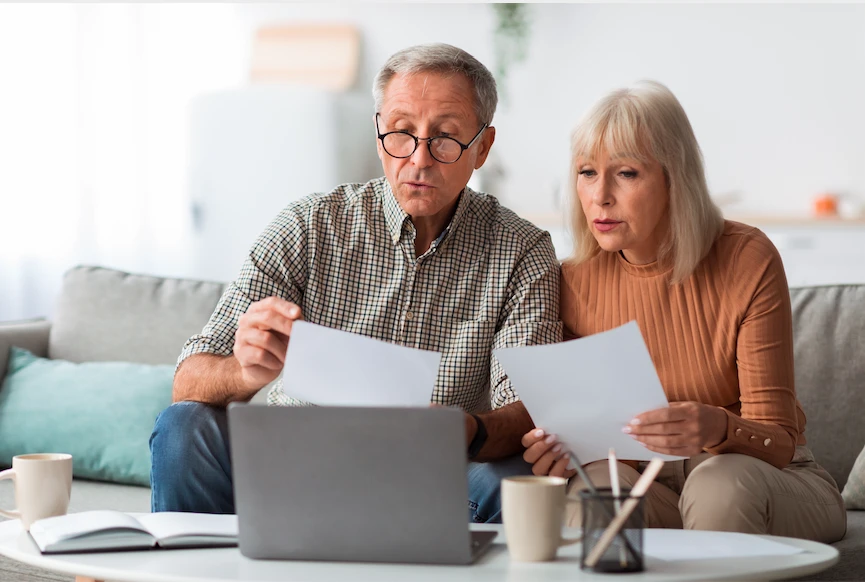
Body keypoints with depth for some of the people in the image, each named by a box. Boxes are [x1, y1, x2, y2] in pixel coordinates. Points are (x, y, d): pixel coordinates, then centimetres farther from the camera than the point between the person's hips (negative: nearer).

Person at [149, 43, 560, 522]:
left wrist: (467, 432, -37)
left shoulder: (522, 253, -1)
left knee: (509, 478, -32)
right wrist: (245, 373, -35)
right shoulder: (309, 227, -2)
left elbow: (526, 413, -12)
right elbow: (189, 383, -9)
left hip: (426, 492, -1)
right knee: (184, 426, -23)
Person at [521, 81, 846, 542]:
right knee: (597, 484, -32)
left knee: (721, 483, -36)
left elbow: (777, 442, -17)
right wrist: (558, 447, -25)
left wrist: (717, 427, -41)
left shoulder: (747, 261, -15)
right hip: (651, 487, 2)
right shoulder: (573, 283, -6)